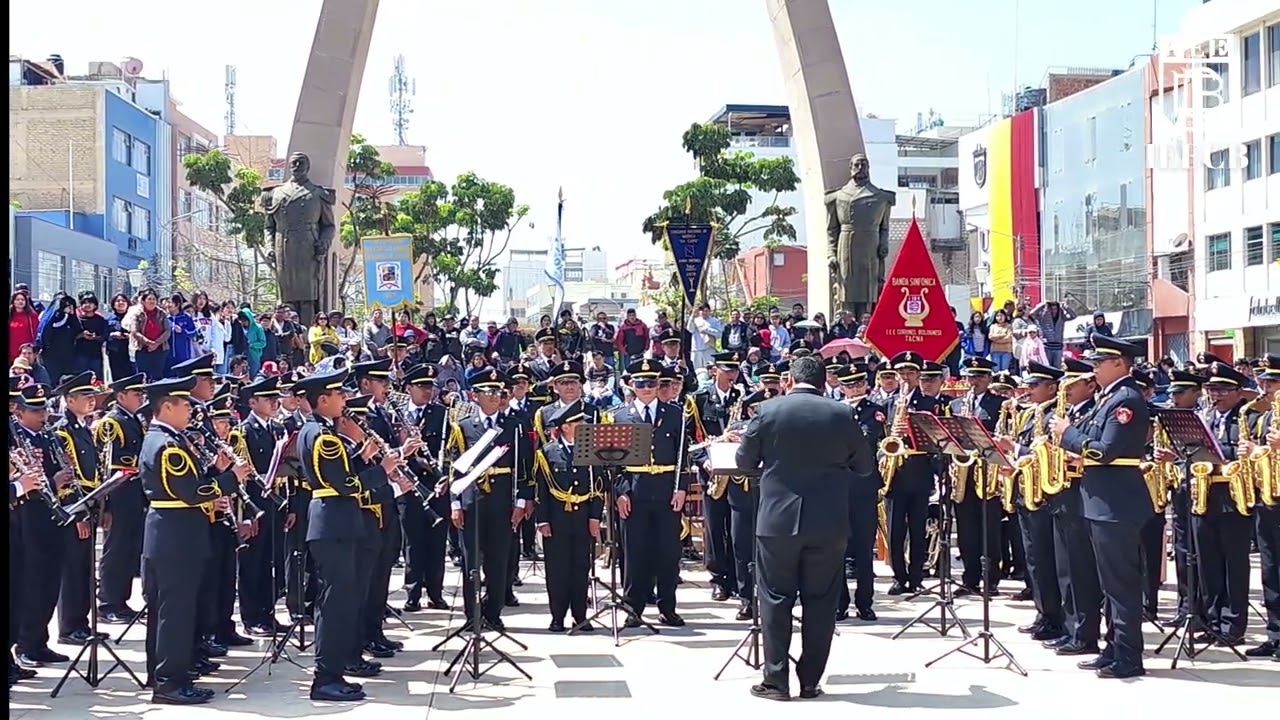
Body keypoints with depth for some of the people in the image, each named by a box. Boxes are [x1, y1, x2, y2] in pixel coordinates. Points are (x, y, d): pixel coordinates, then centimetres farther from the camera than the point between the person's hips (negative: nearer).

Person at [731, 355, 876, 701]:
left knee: (776, 600, 6)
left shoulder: (769, 410, -4)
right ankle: (810, 681, 10)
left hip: (779, 519, -1)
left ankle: (776, 680, 6)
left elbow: (744, 459, 5)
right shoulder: (842, 414, -2)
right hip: (828, 522, 1)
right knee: (820, 603, 8)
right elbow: (865, 466, 8)